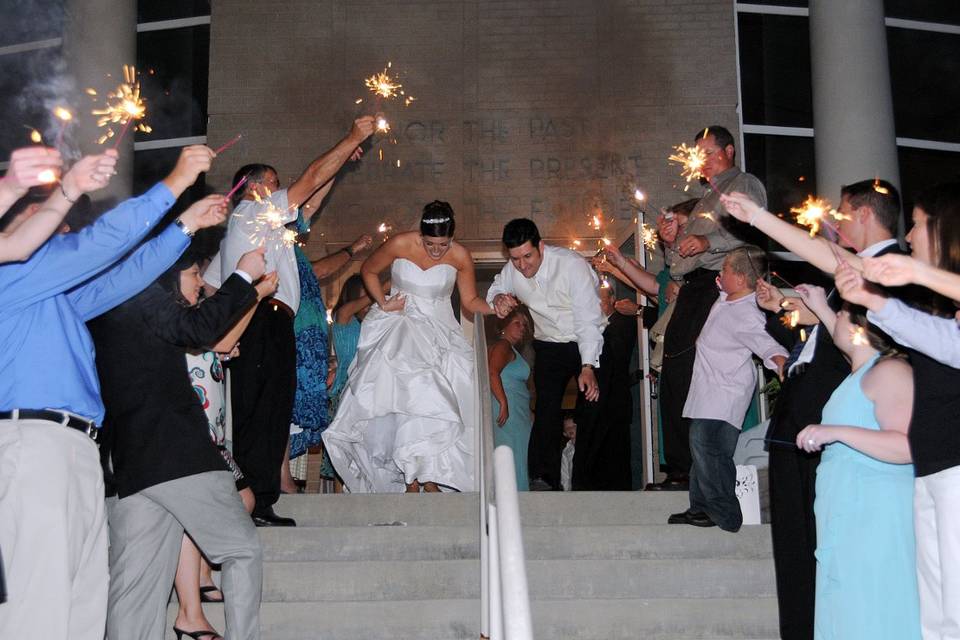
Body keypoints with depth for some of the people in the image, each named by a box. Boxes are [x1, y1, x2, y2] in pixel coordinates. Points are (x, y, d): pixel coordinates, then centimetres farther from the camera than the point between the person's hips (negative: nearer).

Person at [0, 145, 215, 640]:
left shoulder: (60, 299, 28)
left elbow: (120, 278, 31)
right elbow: (98, 244, -7)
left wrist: (185, 226, 30)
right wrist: (174, 185, -4)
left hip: (76, 451, 10)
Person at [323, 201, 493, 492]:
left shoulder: (461, 256, -8)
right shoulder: (400, 244, -12)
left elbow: (470, 300, 1)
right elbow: (368, 271, 5)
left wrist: (494, 308, -18)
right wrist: (382, 303, -6)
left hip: (438, 329, 2)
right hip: (399, 325, -1)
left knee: (437, 401, -11)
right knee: (403, 396, -17)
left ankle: (430, 474, -1)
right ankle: (411, 479, -11)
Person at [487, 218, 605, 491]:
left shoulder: (572, 264, -23)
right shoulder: (511, 270, -7)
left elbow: (588, 319, -25)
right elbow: (495, 289, 17)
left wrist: (588, 367, -34)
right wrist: (498, 298, -10)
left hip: (592, 344, -4)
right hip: (549, 346, 4)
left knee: (593, 405, -11)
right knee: (546, 409, -12)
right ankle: (543, 479, -14)